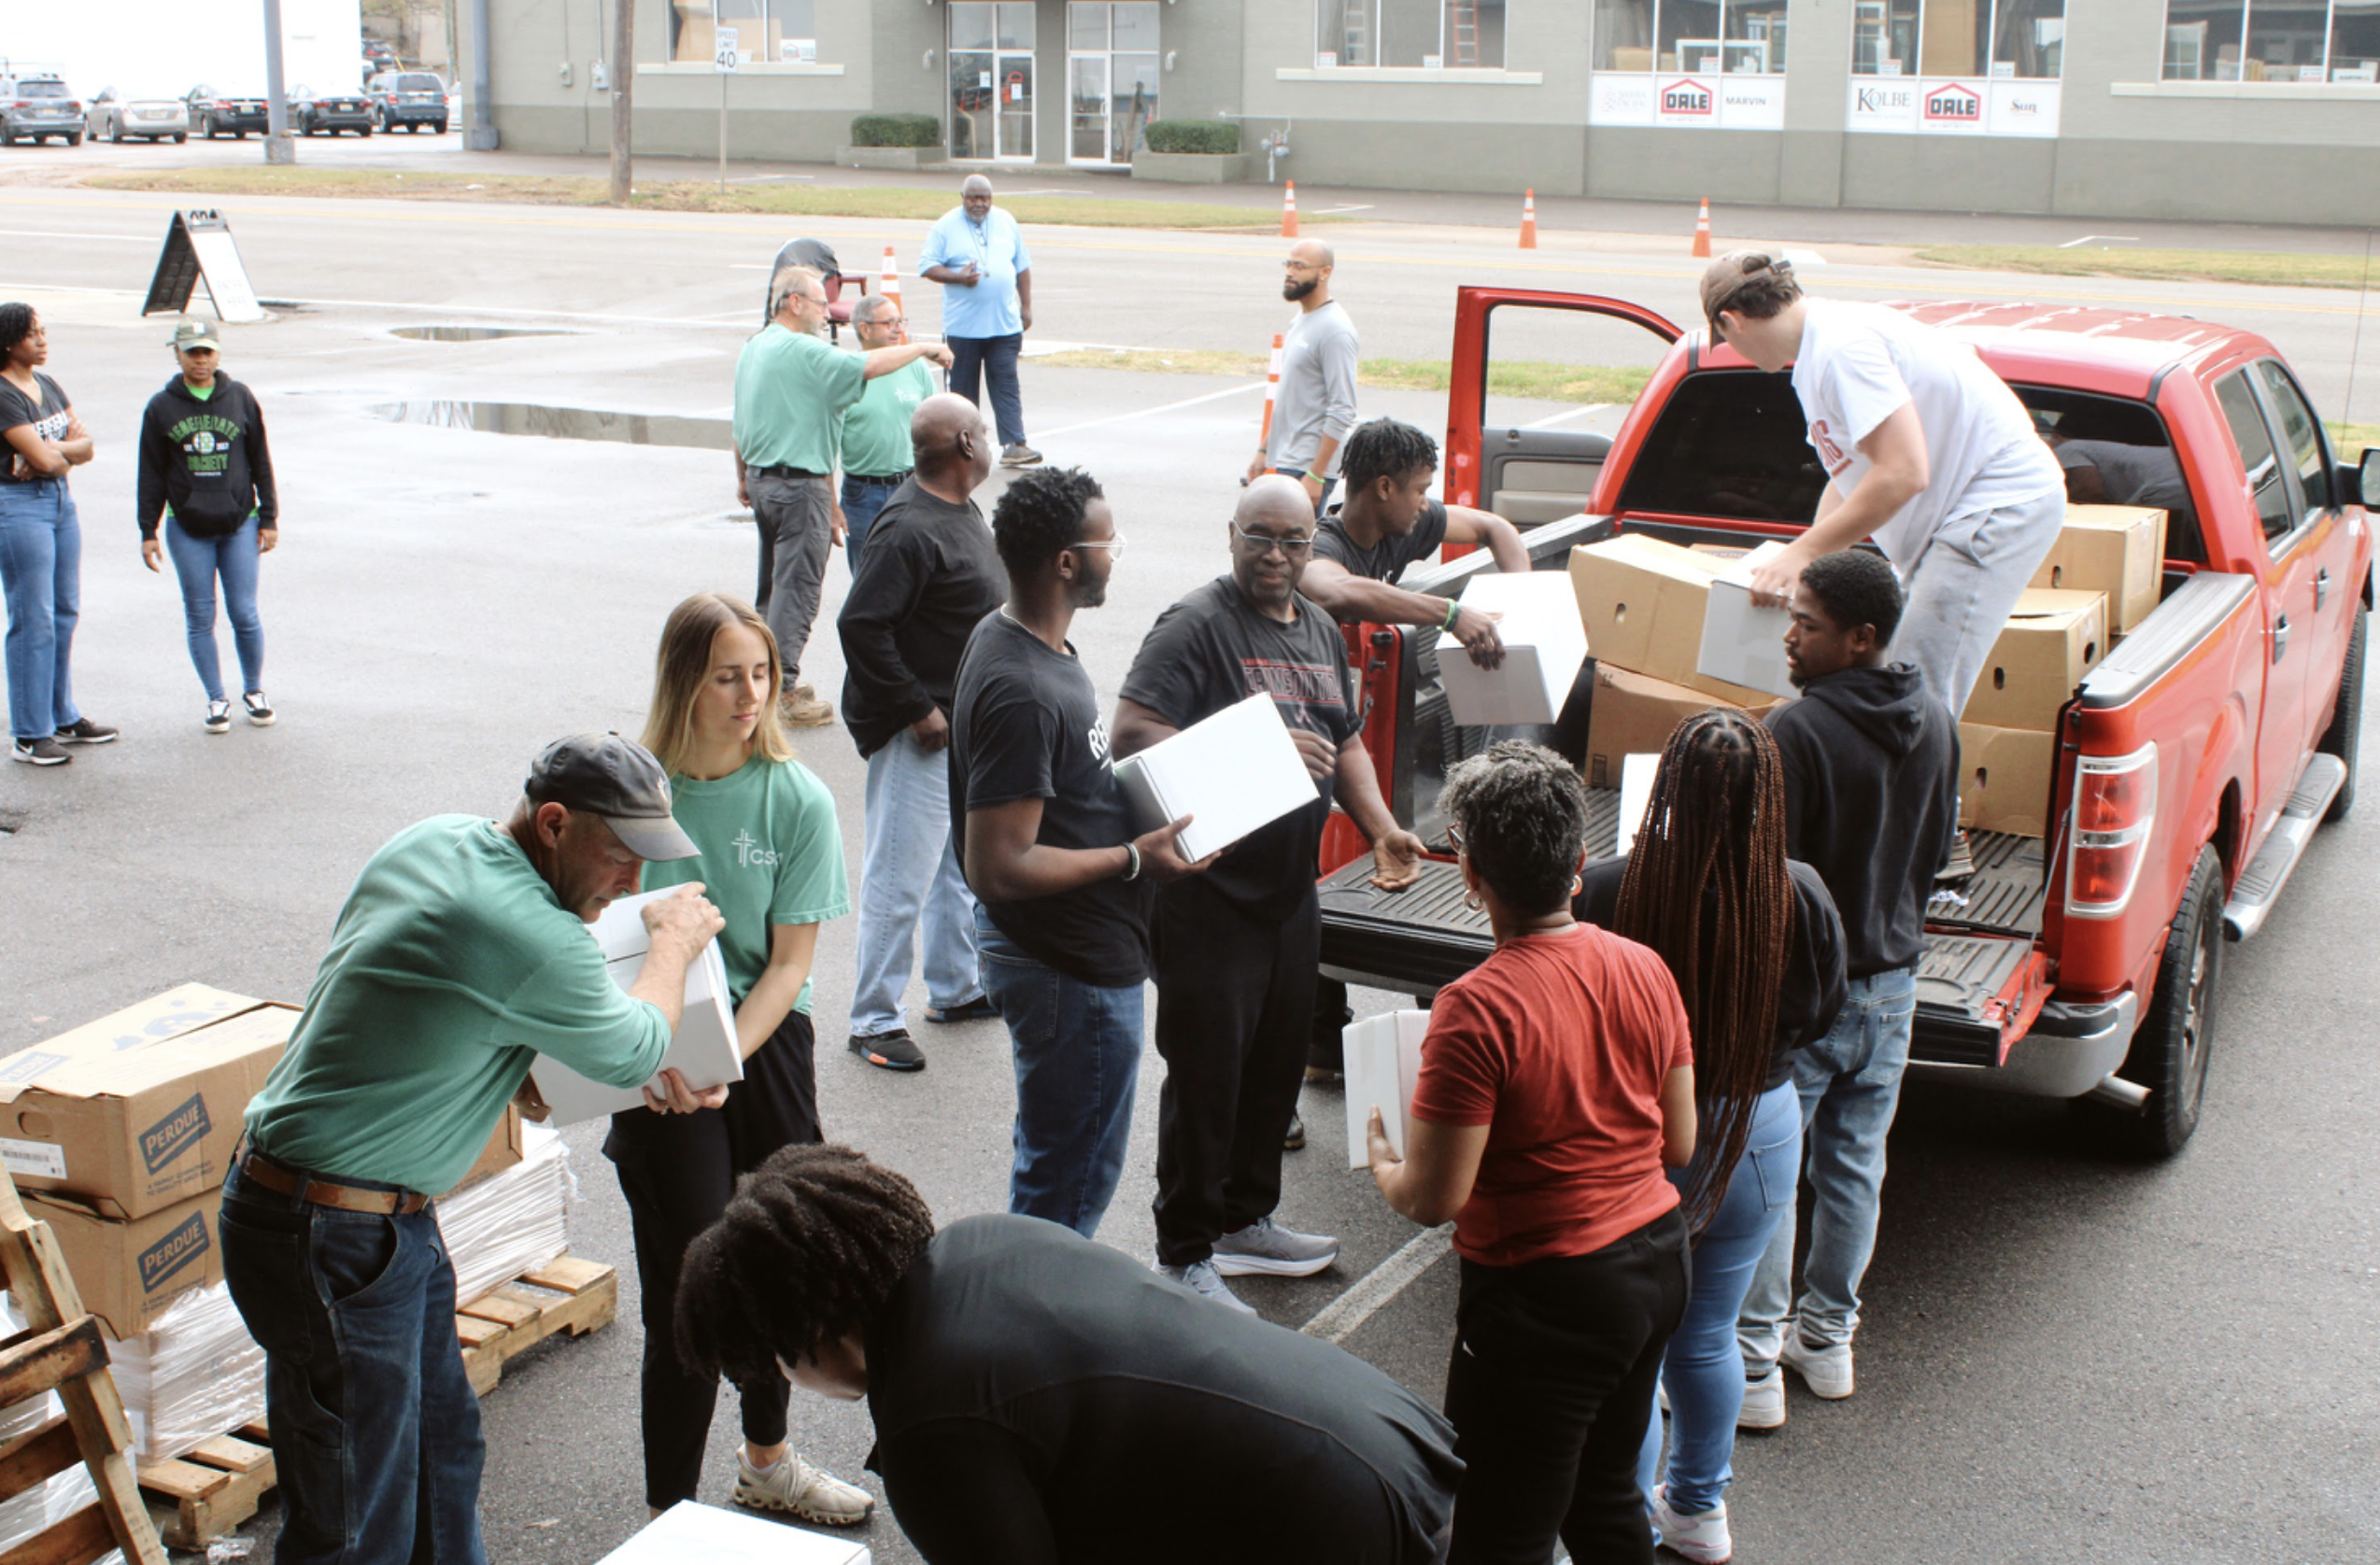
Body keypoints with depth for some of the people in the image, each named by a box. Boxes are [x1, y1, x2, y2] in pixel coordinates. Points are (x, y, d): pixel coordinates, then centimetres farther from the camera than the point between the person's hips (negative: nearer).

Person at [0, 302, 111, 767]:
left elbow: (85, 446, 4)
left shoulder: (49, 387, 11)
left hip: (61, 501, 8)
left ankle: (63, 717, 25)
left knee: (65, 612, 13)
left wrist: (57, 452, -14)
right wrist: (71, 447, 0)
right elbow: (42, 457, -19)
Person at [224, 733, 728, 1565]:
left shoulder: (434, 841, 2)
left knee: (443, 1450, 22)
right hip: (331, 1243, -10)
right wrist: (675, 942, 8)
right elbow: (635, 1051, -8)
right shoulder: (530, 939, -27)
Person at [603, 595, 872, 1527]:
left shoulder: (797, 800, -6)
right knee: (690, 1289, -4)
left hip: (769, 1051, 3)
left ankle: (767, 1459, 42)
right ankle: (669, 1514, 12)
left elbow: (790, 961, -8)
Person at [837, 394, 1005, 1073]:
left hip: (966, 720, 10)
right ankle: (874, 1019, 8)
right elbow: (860, 624, -26)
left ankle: (955, 987, 36)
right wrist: (917, 709, -21)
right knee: (901, 876, -2)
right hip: (919, 732, -10)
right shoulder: (910, 530, -23)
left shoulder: (957, 509, 7)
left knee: (962, 860, 21)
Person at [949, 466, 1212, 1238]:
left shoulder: (1012, 636, 4)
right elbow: (998, 867, -29)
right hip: (1072, 971, -11)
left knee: (1057, 1154, 25)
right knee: (1073, 1175, 5)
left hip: (1069, 949, 11)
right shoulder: (1019, 693, -28)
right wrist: (1133, 857, -21)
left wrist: (1139, 803, 7)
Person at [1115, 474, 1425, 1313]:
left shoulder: (1321, 631, 13)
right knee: (1206, 1075, -1)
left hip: (1291, 890, 8)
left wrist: (1381, 829, 7)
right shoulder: (1196, 624, -13)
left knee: (1278, 1062, 18)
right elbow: (1132, 734, -23)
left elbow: (1345, 741, 23)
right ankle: (1184, 1254, 13)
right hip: (1210, 894, -8)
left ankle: (1245, 1219, 35)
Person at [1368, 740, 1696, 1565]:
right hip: (1657, 1263, 8)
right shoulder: (1646, 969, -2)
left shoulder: (1477, 1008, -23)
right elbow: (1680, 1143, 8)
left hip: (1547, 1294, -7)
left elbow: (1434, 1198, -21)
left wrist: (1382, 1164, 0)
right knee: (1606, 1499, 25)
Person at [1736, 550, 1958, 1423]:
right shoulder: (1934, 723, 1)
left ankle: (1751, 1366, 7)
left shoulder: (1799, 731, -23)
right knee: (1854, 1166, 17)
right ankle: (1827, 1338, 29)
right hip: (1892, 980, 7)